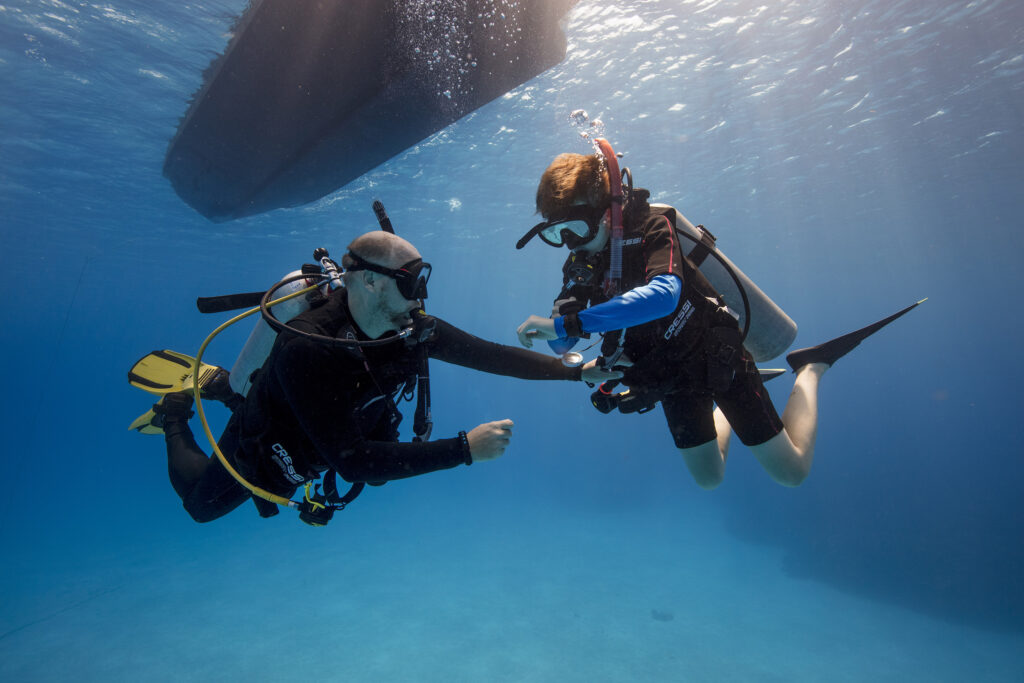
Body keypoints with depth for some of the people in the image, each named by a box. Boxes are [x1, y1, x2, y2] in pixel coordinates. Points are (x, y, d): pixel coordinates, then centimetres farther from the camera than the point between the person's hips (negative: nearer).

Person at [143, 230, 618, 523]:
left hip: (342, 435, 5)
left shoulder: (413, 328, -27)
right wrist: (464, 449, -50)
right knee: (199, 504, 24)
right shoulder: (307, 348, -44)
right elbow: (352, 461, -46)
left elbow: (489, 355, -24)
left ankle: (229, 390, 42)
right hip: (263, 450, -4)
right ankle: (178, 409, 42)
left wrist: (576, 371, -27)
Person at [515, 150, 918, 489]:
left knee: (791, 472, 5)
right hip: (672, 379, 6)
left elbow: (663, 294, -45)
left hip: (716, 356, -5)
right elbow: (561, 345, -5)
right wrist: (561, 320, -29)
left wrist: (571, 321, -50)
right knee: (708, 479, 20)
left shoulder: (651, 227, -23)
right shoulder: (579, 265, -6)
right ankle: (723, 412, 45)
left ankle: (810, 369, 23)